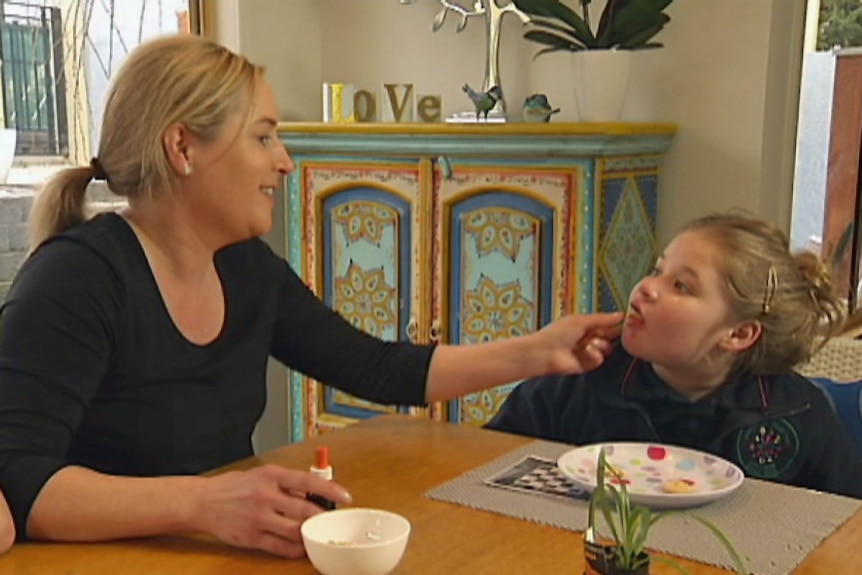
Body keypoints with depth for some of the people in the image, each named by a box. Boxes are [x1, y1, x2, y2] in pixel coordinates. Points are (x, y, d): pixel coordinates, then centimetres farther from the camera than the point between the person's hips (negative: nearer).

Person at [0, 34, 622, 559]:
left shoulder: (249, 267, 2)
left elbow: (380, 368, 8)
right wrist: (200, 503, -39)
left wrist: (535, 352, 3)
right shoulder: (78, 277, -18)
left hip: (221, 552, 5)